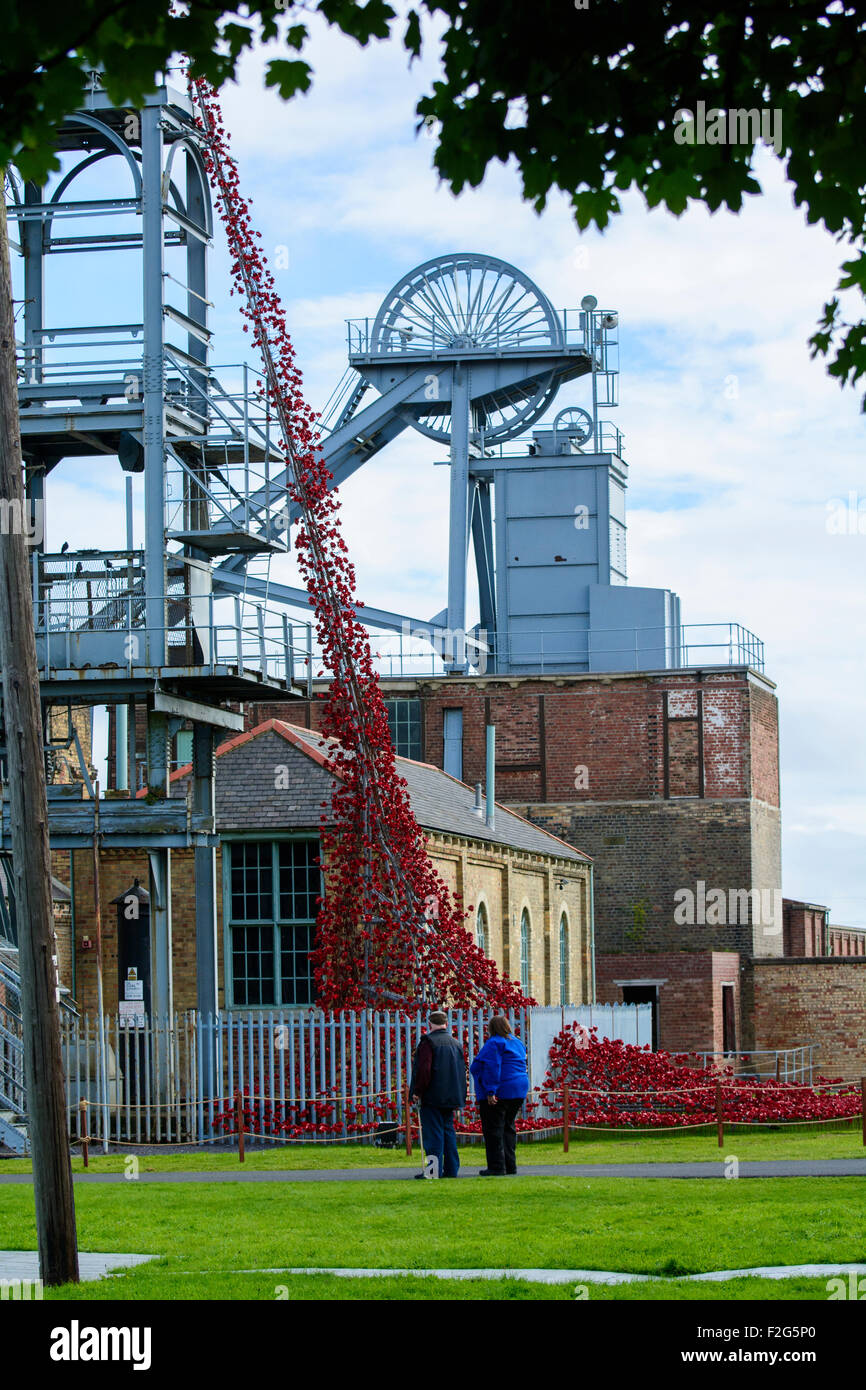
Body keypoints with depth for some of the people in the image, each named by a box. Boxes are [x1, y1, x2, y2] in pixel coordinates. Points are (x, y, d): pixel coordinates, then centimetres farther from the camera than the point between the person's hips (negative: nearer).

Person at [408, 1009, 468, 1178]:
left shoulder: (428, 1042, -10)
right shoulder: (456, 1043, 13)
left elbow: (424, 1069, -19)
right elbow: (462, 1071, 16)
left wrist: (417, 1091, -11)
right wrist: (459, 1098, 20)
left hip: (432, 1097, -7)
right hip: (450, 1098, 7)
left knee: (433, 1133, -6)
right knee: (448, 1130, 12)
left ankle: (435, 1169, -10)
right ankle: (451, 1169, 11)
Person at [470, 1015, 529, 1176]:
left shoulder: (494, 1043, -12)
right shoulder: (517, 1043, 15)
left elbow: (492, 1068, -20)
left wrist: (490, 1091, -23)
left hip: (499, 1091, -9)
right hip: (518, 1092, 9)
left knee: (493, 1130, -4)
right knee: (508, 1128, 16)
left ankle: (497, 1167, -6)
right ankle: (510, 1165, 15)